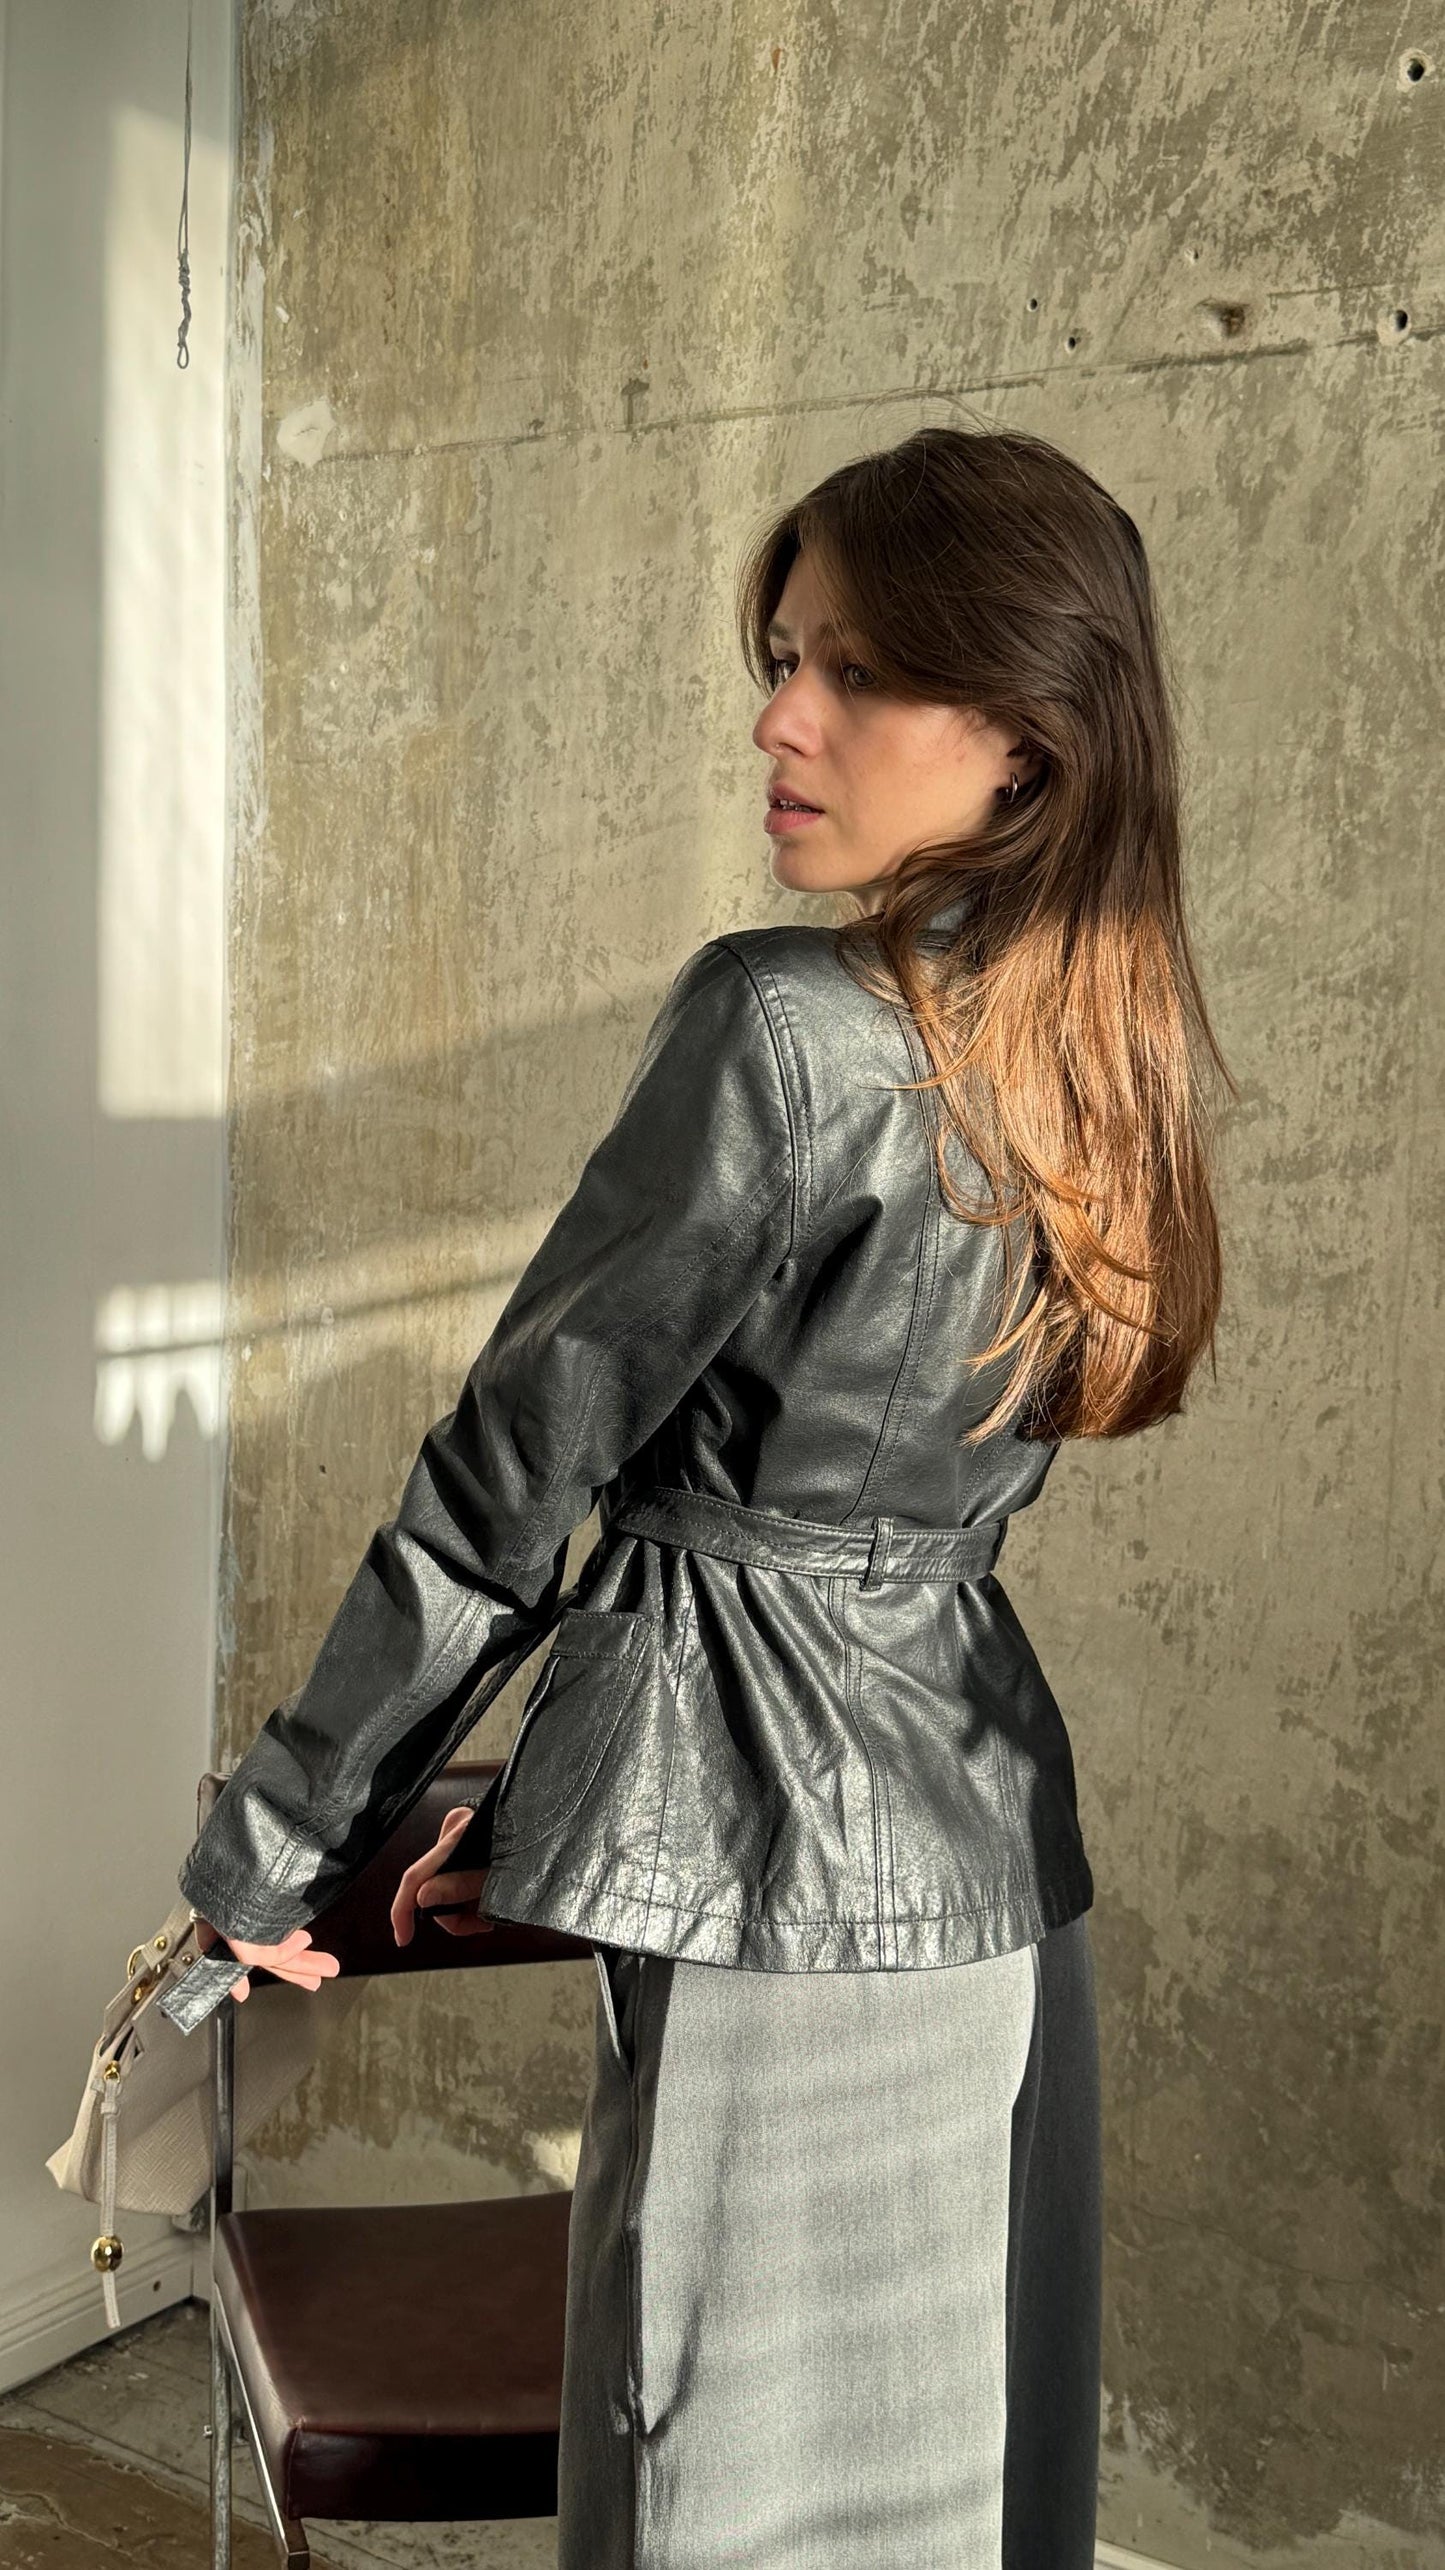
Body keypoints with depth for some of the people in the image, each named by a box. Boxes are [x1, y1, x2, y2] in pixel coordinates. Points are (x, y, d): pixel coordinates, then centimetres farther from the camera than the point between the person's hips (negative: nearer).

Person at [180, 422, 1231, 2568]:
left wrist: (273, 1839, 0)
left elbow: (513, 1468, -13)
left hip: (785, 1874, -8)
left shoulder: (788, 1023, -18)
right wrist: (548, 1817, 17)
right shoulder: (1109, 1058, 7)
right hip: (995, 1860, 8)